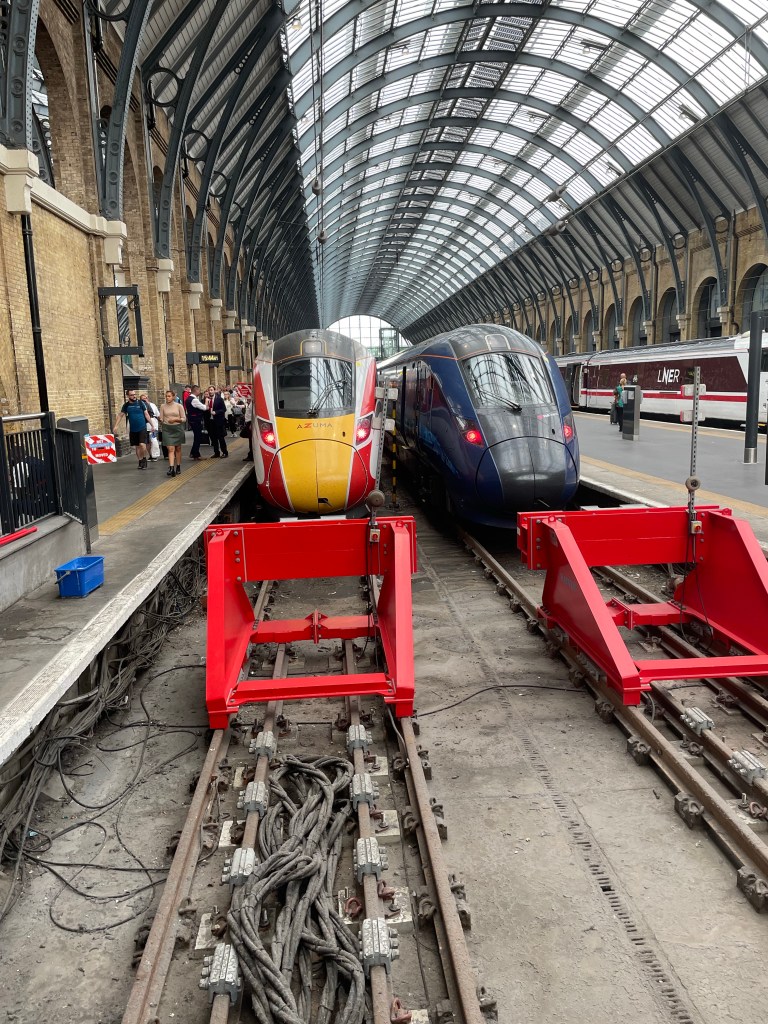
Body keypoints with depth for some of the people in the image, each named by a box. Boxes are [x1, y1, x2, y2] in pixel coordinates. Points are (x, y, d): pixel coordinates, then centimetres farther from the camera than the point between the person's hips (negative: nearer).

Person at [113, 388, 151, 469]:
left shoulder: (140, 403, -4)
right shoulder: (126, 405, 3)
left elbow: (146, 414, -1)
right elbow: (121, 415, 8)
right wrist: (116, 426, -2)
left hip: (142, 428, -3)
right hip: (133, 429, 3)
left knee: (142, 444, -17)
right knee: (137, 446, 9)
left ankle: (144, 459, 5)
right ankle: (140, 461, 21)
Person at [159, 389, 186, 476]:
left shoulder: (179, 406, -1)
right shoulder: (163, 406, 3)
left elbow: (183, 419, 0)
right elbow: (161, 419, 5)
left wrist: (175, 419, -16)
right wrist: (161, 420, -18)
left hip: (178, 428, 0)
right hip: (167, 429, 0)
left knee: (178, 448, 11)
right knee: (170, 449, -10)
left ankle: (178, 467, 22)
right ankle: (171, 468, -18)